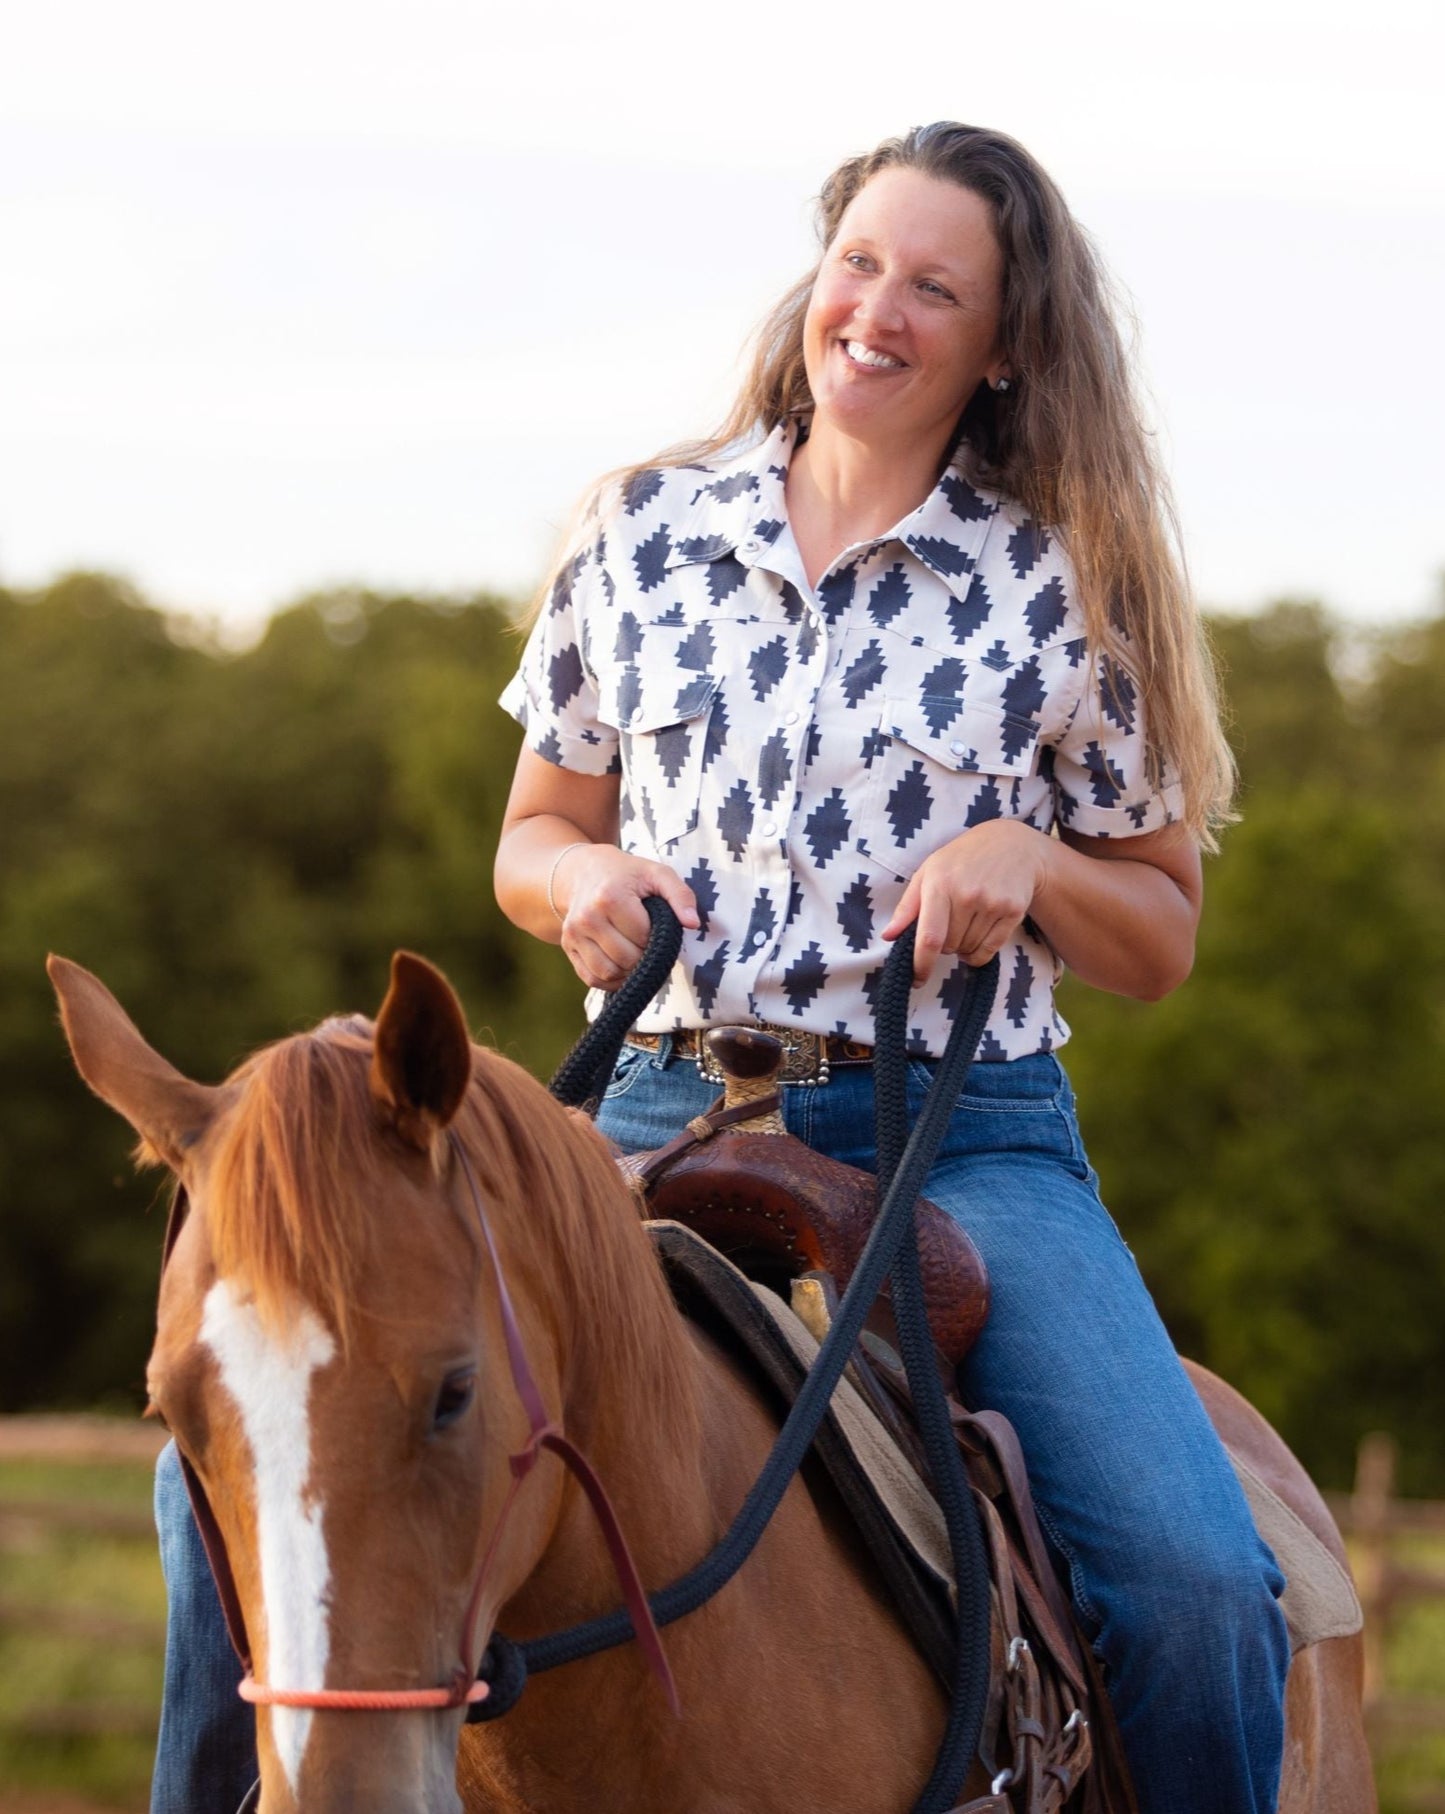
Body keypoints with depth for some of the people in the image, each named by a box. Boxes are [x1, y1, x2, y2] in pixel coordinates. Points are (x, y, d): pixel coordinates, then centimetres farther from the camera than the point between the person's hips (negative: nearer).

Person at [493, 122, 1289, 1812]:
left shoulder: (1062, 590, 5)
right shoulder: (645, 532, 10)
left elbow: (1158, 941, 11)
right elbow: (533, 836, 19)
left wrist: (1028, 863, -10)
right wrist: (585, 882, -4)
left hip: (966, 1135, -1)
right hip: (664, 1113, 2)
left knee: (1194, 1578, -22)